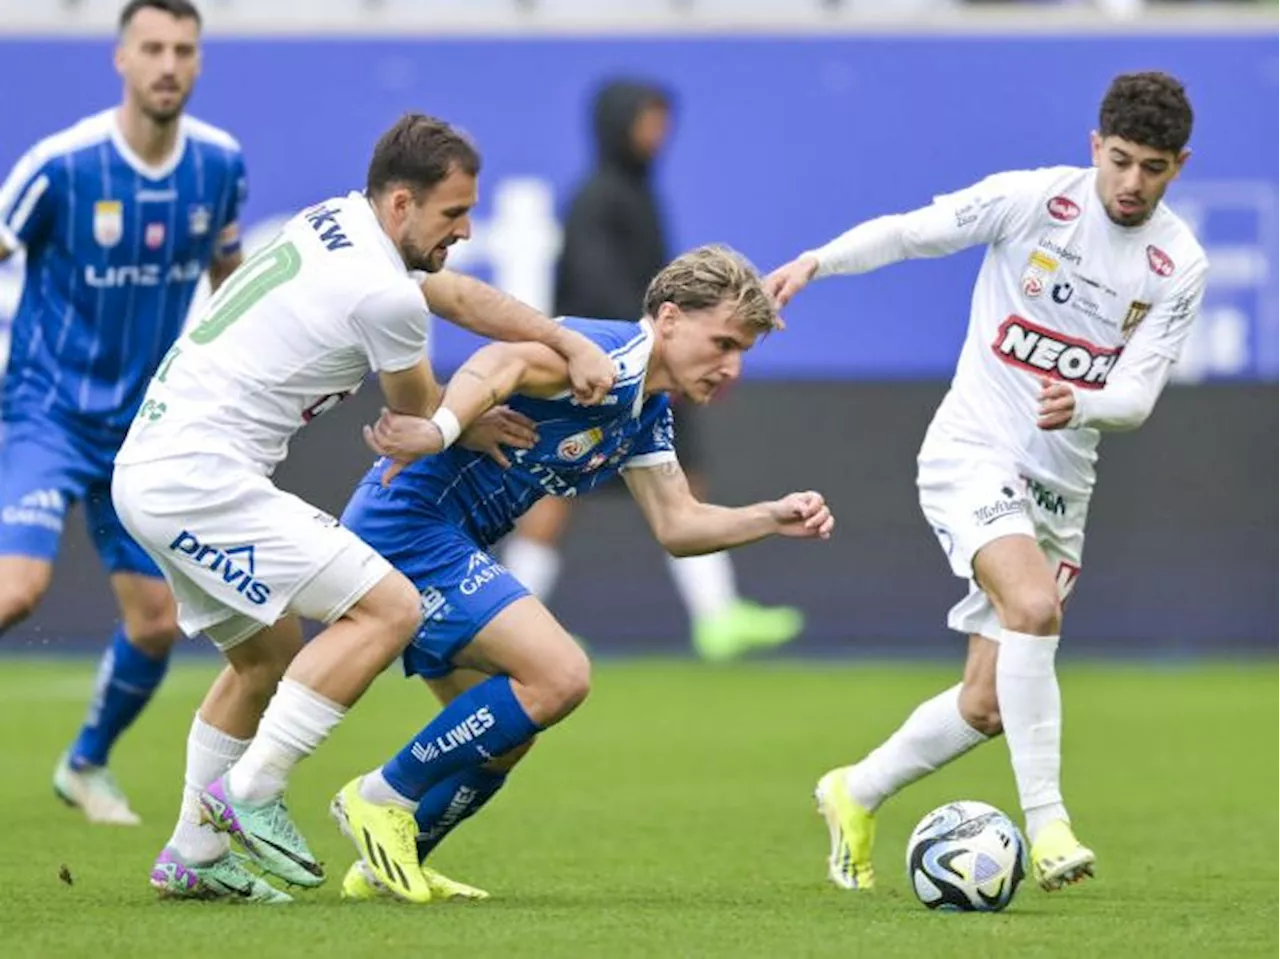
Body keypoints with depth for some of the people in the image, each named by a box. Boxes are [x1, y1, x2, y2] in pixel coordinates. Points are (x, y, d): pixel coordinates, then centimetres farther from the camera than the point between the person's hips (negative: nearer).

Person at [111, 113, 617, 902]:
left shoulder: (334, 223, 11)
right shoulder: (383, 292, -16)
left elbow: (461, 296, 21)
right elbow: (421, 417, 3)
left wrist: (573, 346, 13)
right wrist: (481, 428, 23)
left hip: (148, 471, 10)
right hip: (202, 477, -10)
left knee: (271, 652, 24)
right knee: (390, 608, -12)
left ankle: (192, 857, 27)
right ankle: (250, 792, -9)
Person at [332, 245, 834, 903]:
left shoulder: (645, 413, 14)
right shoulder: (611, 360, -18)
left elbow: (677, 526, 20)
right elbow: (508, 362, -38)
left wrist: (774, 519, 4)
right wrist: (440, 428, -56)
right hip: (409, 523, -11)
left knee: (501, 737, 17)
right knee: (558, 676, -19)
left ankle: (387, 867, 28)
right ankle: (383, 796, -6)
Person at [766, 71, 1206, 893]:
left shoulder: (1180, 267, -3)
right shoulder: (1033, 200, -10)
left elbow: (1137, 396, -8)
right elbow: (911, 232, -2)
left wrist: (1080, 405, -30)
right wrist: (817, 262, -18)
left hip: (1060, 483, 4)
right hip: (973, 454, -4)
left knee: (987, 707, 6)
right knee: (1035, 607, -31)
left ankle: (858, 796, 30)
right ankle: (1047, 821, -27)